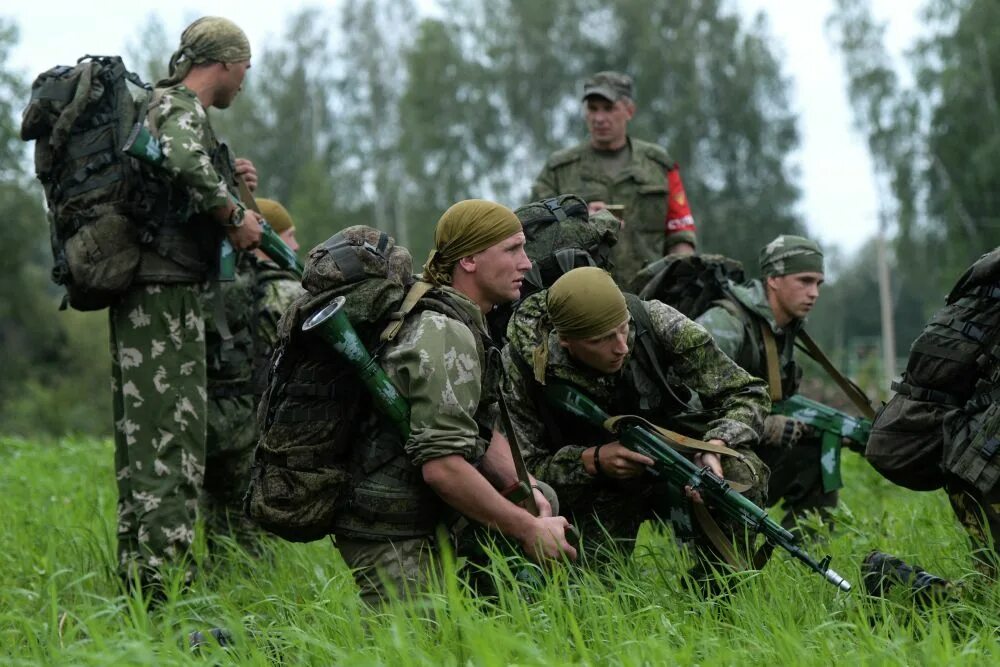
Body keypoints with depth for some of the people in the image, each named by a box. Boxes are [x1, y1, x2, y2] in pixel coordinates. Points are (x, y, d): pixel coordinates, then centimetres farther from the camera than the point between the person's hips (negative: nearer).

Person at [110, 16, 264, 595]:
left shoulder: (160, 106, 20)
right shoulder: (180, 108, -10)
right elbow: (184, 161, -32)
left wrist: (224, 181, 18)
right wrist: (233, 215, -19)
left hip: (140, 296, 10)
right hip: (166, 291, -10)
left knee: (142, 438, 11)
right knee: (173, 436, -11)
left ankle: (139, 577, 16)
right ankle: (166, 586, -14)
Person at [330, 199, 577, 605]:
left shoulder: (467, 327, 13)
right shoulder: (446, 336, -20)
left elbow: (479, 431, 19)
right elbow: (442, 465, -27)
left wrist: (528, 491, 2)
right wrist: (528, 530, -20)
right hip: (391, 536, -10)